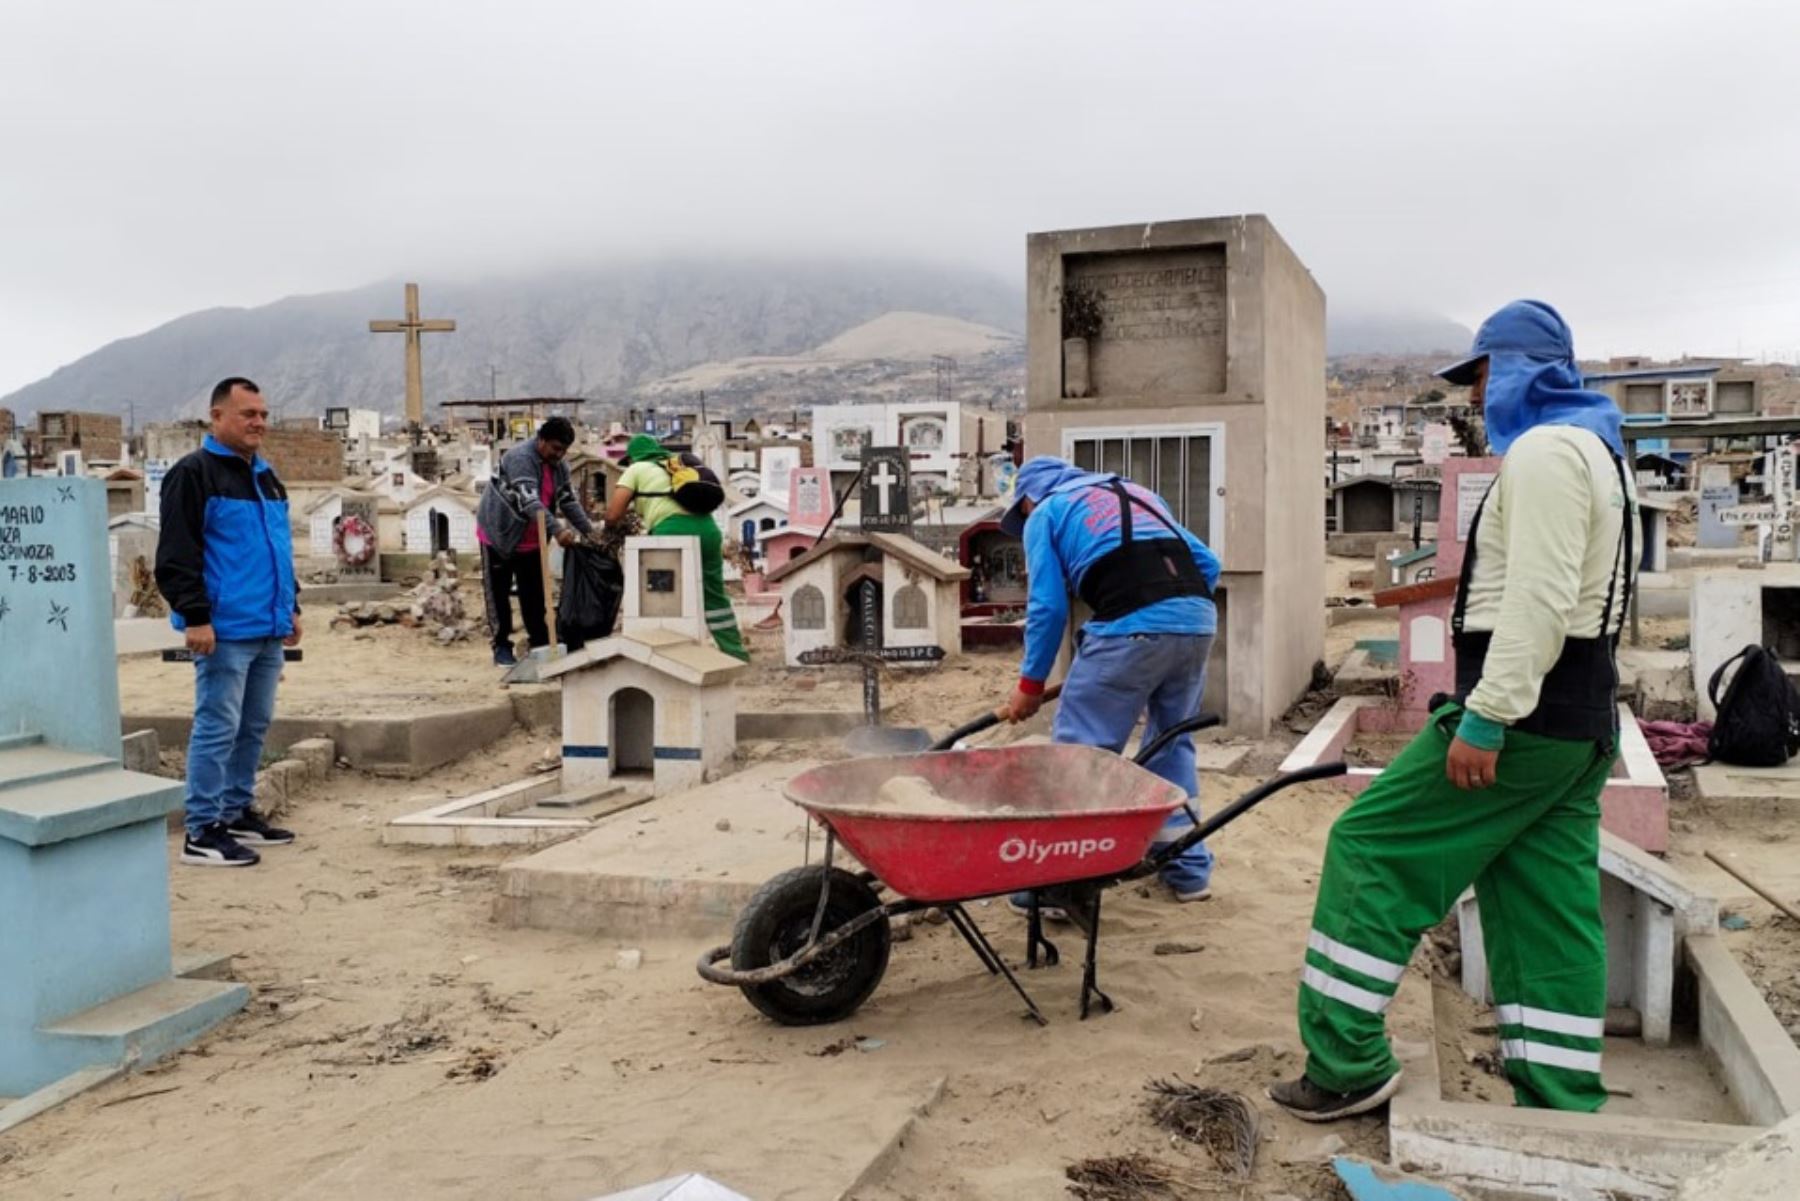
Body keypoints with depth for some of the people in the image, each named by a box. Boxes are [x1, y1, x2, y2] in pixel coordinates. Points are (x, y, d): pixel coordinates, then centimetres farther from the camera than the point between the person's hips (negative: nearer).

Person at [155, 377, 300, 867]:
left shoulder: (265, 476, 18)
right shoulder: (194, 474, -8)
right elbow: (177, 554, -14)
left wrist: (292, 606, 21)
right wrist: (196, 616, -19)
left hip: (268, 629, 8)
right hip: (224, 630, -8)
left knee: (254, 726, 14)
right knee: (217, 728, -5)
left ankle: (237, 812, 26)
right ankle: (202, 831, 1)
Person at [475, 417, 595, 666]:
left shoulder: (559, 466, 0)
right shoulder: (520, 458, -26)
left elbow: (569, 502, 3)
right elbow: (529, 501, -36)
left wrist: (590, 532, -9)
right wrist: (557, 531, -46)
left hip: (531, 540, 7)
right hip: (499, 534, -7)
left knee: (534, 594, 9)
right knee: (498, 593, 1)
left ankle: (540, 643, 16)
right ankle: (502, 647, 8)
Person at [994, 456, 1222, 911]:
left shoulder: (1045, 513, 15)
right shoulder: (1138, 494, 32)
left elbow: (1048, 606, 7)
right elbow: (1207, 563, 23)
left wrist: (1031, 684, 16)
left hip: (1131, 627, -6)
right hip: (1199, 620, 6)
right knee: (1173, 742, 23)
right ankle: (1189, 869, 27)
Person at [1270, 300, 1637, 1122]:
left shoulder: (1543, 449, -12)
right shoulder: (1591, 448, 23)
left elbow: (1538, 600, -23)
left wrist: (1485, 719, -25)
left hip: (1525, 713, -10)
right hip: (1576, 716, 10)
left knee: (1372, 849, -3)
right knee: (1548, 914, 9)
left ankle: (1345, 1064, 2)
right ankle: (1559, 1108, 12)